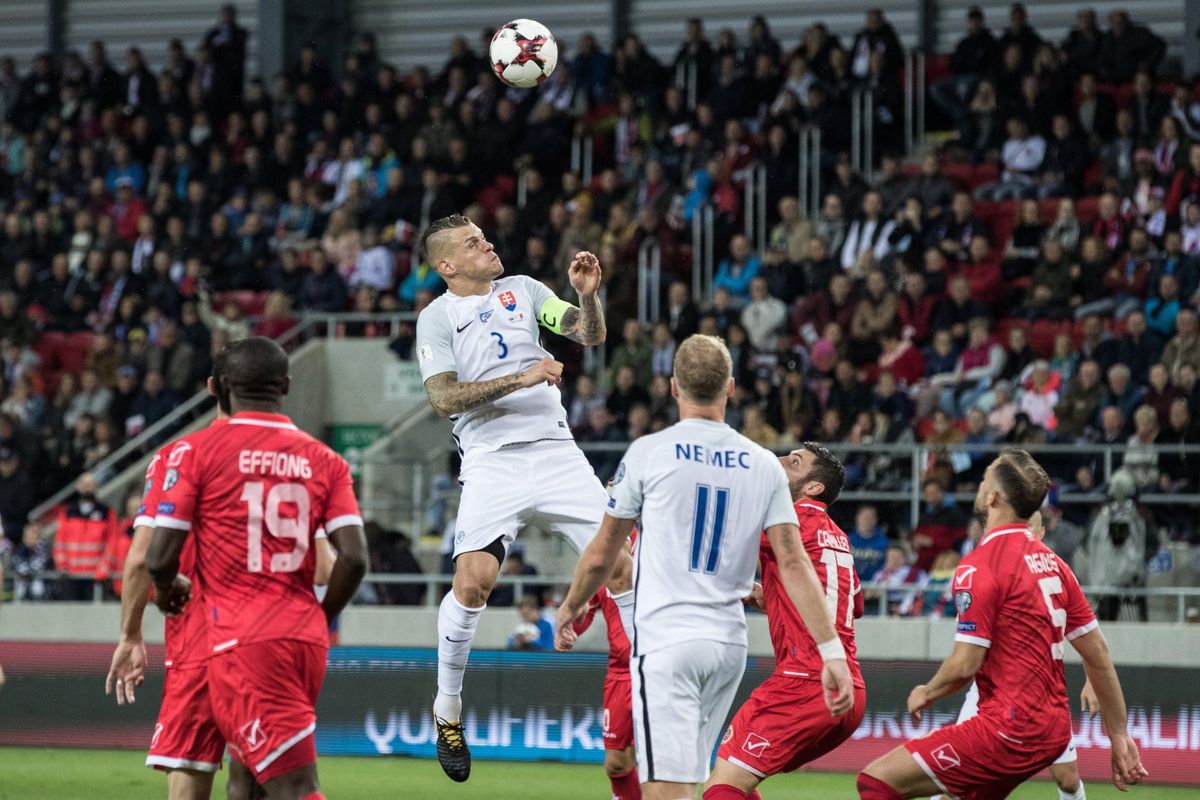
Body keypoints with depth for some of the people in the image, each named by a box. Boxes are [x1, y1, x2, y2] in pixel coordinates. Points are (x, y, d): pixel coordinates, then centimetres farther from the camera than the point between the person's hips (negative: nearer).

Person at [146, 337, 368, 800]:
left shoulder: (196, 451, -2)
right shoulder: (324, 461, 8)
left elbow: (159, 558, -5)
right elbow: (354, 558, -2)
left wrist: (167, 589, 18)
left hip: (243, 641, -5)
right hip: (306, 639, 5)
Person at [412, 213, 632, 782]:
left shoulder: (522, 289, 13)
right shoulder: (437, 318, 2)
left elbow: (591, 335, 7)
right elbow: (443, 398, -10)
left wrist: (588, 294, -13)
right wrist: (521, 378, -17)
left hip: (556, 451, 3)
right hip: (492, 459, -3)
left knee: (621, 564, -7)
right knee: (473, 579, -18)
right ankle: (448, 709, 1)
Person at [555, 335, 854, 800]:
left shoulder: (649, 453, -3)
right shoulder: (763, 466, 6)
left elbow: (601, 556, 5)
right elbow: (793, 563, 0)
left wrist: (569, 609, 24)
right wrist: (831, 652, 0)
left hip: (666, 642, -5)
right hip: (729, 645, 5)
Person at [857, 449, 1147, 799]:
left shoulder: (979, 566, -13)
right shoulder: (1051, 562, 11)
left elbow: (964, 665, -15)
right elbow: (1097, 652, 13)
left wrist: (926, 693, 6)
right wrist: (1120, 738, 17)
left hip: (1012, 730, -9)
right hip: (1053, 729, 9)